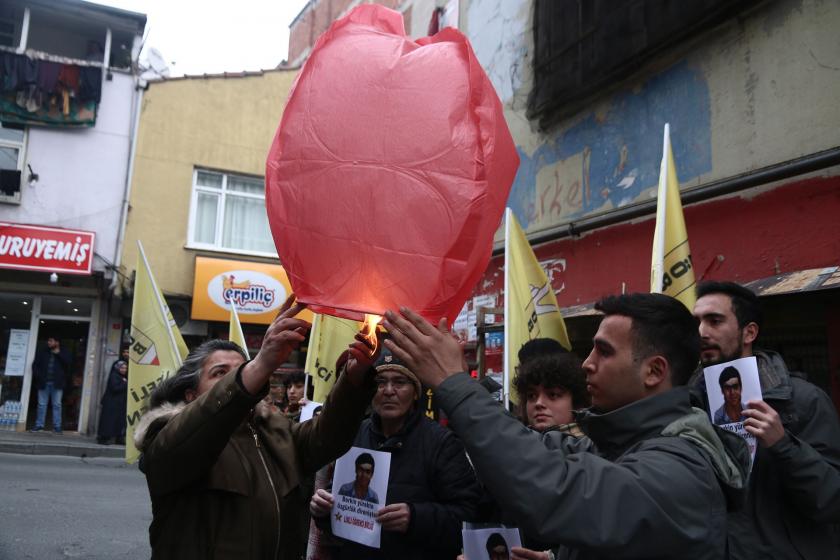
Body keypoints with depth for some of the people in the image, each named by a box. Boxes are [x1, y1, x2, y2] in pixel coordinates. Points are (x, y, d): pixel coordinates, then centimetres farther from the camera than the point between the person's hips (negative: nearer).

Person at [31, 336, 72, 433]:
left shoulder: (63, 353, 9)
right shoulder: (42, 353, 13)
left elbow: (69, 361, -8)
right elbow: (35, 364, 9)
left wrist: (59, 353, -9)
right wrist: (37, 376, -7)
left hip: (57, 383, -2)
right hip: (44, 382, 2)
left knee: (57, 405, -1)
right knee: (42, 404, 4)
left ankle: (57, 426, 1)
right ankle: (39, 425, 10)